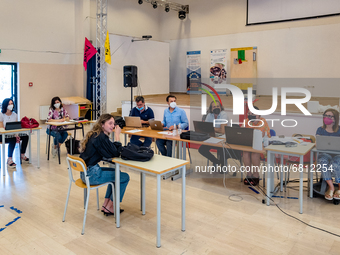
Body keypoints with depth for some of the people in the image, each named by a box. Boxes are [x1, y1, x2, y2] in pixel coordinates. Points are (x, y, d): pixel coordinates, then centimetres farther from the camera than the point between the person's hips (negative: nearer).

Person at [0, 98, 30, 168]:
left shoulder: (14, 114, 9)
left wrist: (16, 134, -17)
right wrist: (14, 135, -26)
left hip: (13, 134, 6)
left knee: (25, 136, -18)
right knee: (13, 140, -35)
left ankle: (22, 155, -1)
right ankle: (9, 159, -26)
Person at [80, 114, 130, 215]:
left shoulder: (94, 134, 11)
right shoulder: (101, 137, -19)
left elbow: (108, 153, 16)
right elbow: (115, 153, -15)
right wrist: (117, 135, -11)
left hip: (85, 172, 10)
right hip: (91, 175, -10)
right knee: (124, 177, -1)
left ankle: (105, 205, 27)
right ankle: (109, 208, 13)